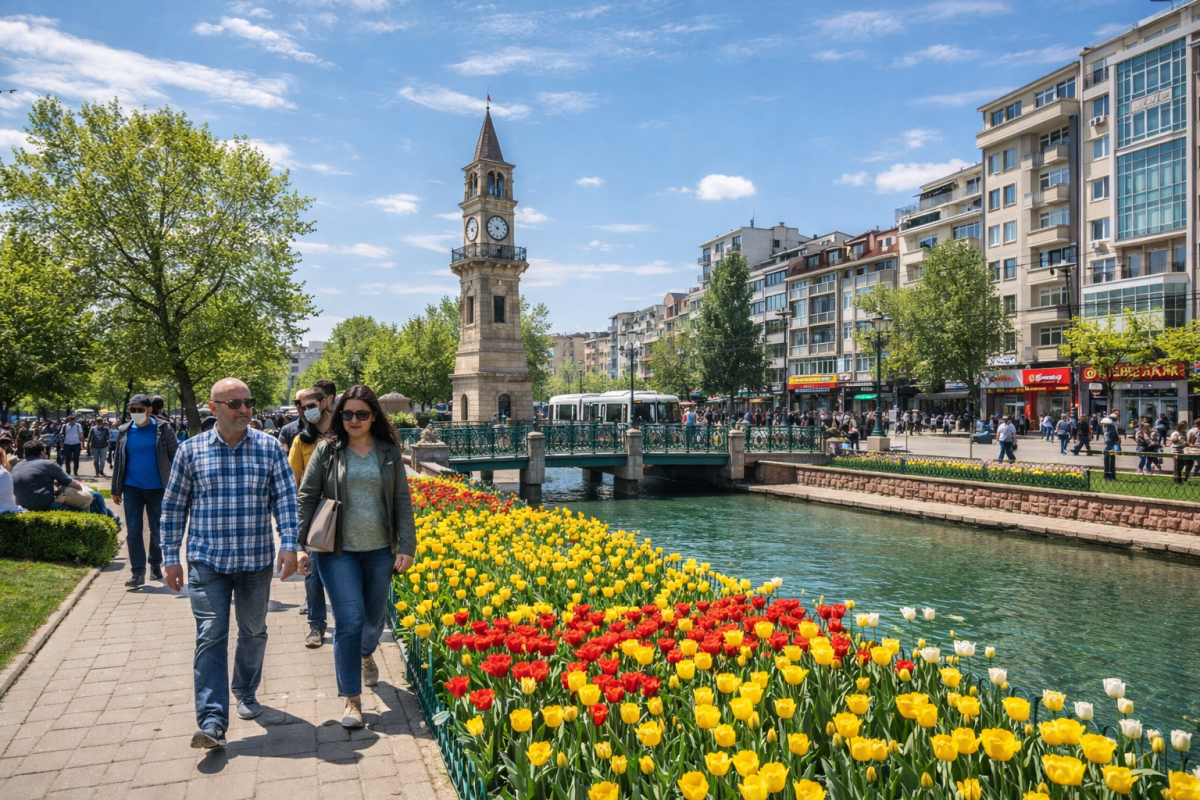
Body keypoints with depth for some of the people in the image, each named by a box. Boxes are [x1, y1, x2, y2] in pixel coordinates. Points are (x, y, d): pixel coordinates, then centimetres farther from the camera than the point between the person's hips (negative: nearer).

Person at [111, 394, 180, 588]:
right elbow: (118, 461, 12)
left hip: (157, 488, -2)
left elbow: (175, 456, -2)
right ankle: (138, 572, 1)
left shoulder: (163, 429, -3)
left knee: (157, 531, 9)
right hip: (132, 488, 2)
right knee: (133, 531, -2)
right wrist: (116, 489, 11)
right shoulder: (124, 432, 5)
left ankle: (156, 565, 27)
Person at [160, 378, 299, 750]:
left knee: (253, 631, 16)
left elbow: (285, 499, -1)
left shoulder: (270, 448, 1)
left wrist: (289, 544, -12)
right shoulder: (191, 450, 1)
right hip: (207, 562, -1)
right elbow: (173, 506, 6)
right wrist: (170, 557, 4)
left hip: (257, 561, 1)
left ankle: (245, 693, 39)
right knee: (211, 636, -7)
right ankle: (212, 722, -6)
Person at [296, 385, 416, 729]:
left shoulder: (389, 452, 3)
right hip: (339, 551, -2)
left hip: (380, 551, 2)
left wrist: (407, 546, -4)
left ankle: (366, 653, 50)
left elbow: (403, 502, 3)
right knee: (349, 620, -9)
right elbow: (307, 498, 1)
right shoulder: (327, 450, -1)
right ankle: (351, 699, 3)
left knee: (375, 616, 16)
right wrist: (300, 544, -5)